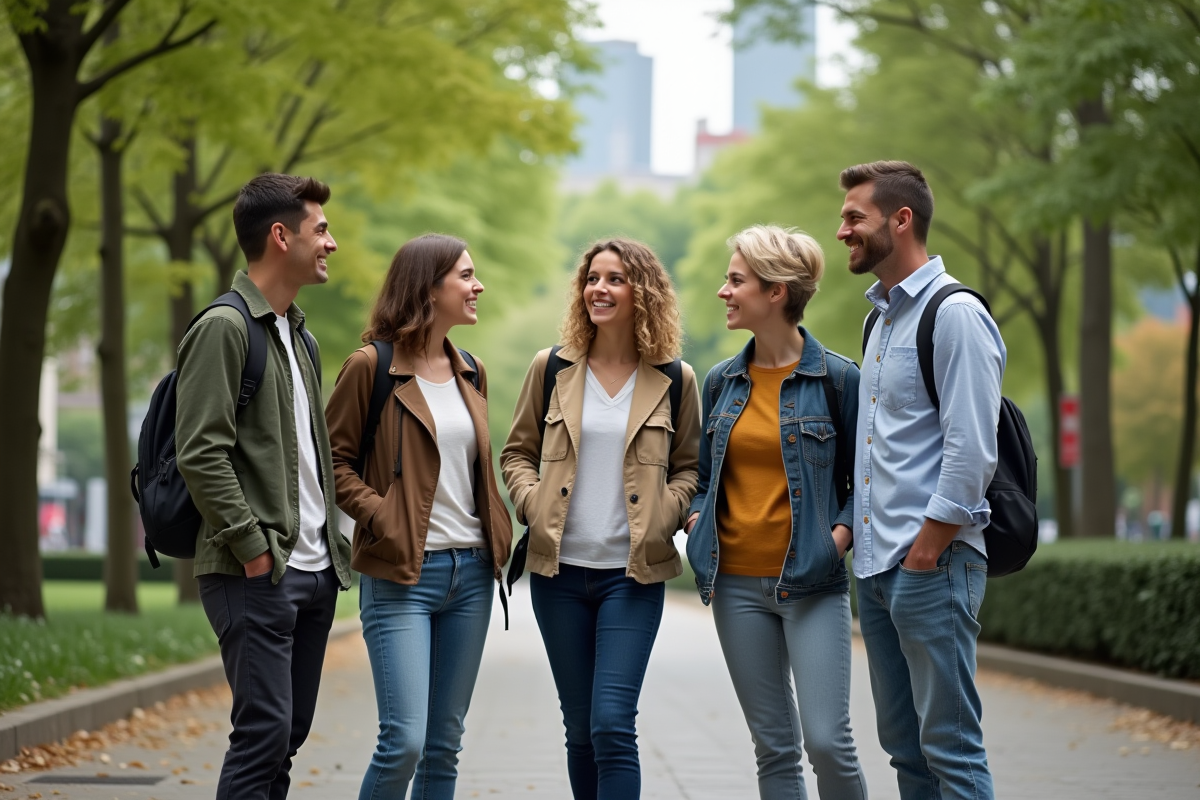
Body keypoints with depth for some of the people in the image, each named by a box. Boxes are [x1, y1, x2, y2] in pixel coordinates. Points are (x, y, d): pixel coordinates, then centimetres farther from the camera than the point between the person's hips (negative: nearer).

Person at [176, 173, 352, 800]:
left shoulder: (300, 336, 19)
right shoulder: (224, 328, -9)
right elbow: (200, 454, -17)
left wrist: (330, 543, 13)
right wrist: (253, 546, -18)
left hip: (315, 570, 9)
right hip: (256, 576, -9)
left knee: (288, 735, 9)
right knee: (264, 730, -12)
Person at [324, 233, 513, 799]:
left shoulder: (470, 372, 14)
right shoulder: (371, 366, -6)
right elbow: (333, 458, -5)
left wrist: (499, 535, 9)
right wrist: (381, 519, -16)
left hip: (470, 571, 6)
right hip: (401, 575, -6)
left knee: (444, 743, 8)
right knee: (403, 740, -13)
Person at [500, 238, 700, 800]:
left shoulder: (675, 379, 2)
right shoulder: (552, 368, 5)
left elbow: (689, 465, 10)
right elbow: (517, 452, 13)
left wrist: (665, 512, -8)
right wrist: (531, 502, -5)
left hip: (633, 574, -2)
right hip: (559, 569, 2)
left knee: (612, 725, -13)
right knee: (580, 727, 10)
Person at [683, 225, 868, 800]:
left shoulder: (837, 378, -5)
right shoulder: (721, 382, 10)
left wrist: (839, 537, -14)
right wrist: (696, 522, 3)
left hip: (811, 583, -4)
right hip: (737, 584, 5)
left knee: (827, 740, -11)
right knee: (773, 747, 7)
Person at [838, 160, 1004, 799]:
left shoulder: (955, 315, -11)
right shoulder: (881, 318, 18)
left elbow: (971, 453, -17)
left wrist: (925, 551, -16)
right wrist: (862, 535, 15)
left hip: (932, 564, -9)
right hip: (876, 567, 9)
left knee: (950, 747, -6)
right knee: (904, 746, 11)